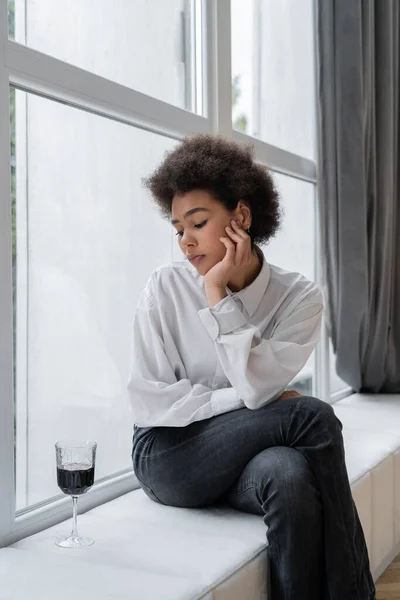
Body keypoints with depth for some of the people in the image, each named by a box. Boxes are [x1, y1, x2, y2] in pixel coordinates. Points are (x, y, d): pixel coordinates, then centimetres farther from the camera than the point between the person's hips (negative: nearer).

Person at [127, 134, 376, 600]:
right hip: (169, 456, -2)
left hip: (246, 455, 2)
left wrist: (218, 295, -18)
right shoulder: (166, 288, -6)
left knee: (288, 474, -36)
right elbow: (147, 401, -10)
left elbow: (256, 386, -18)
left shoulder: (299, 298, -4)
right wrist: (244, 400, -17)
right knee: (312, 416, -26)